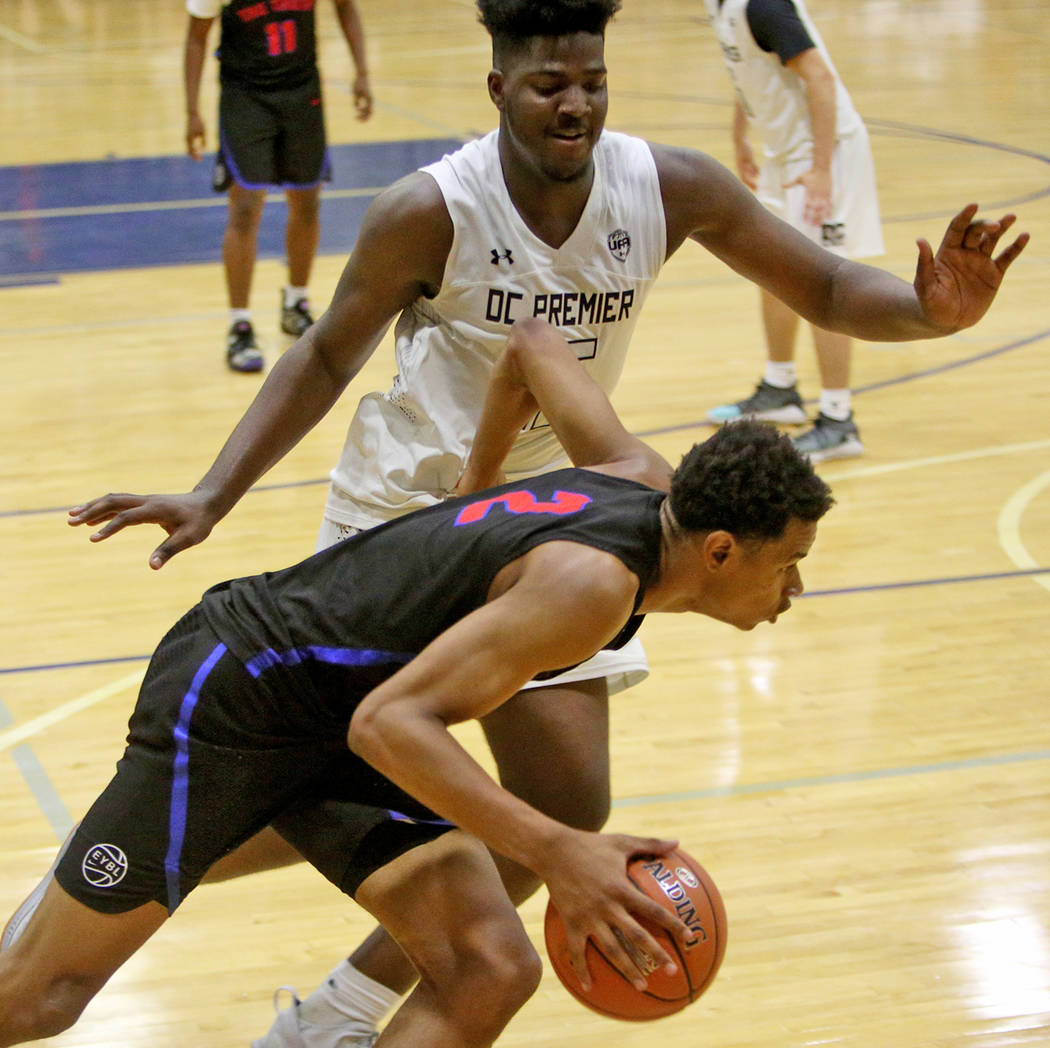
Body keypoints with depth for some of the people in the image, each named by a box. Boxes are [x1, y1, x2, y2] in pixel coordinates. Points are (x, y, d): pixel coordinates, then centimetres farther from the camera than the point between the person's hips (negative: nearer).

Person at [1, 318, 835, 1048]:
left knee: (491, 974, -8)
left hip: (334, 724, 9)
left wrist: (478, 485, 29)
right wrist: (553, 850, -40)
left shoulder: (644, 482, -5)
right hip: (229, 701, -9)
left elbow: (534, 345, 14)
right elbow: (387, 722, -35)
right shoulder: (597, 584, -31)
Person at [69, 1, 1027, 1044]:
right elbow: (327, 357, -10)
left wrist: (932, 311, -29)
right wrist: (211, 496, -19)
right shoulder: (429, 212, -24)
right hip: (403, 515, -5)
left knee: (566, 805, 1)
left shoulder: (671, 188, -15)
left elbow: (826, 290, -8)